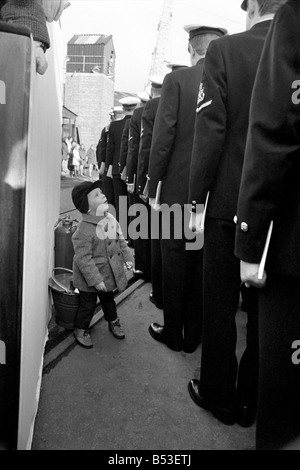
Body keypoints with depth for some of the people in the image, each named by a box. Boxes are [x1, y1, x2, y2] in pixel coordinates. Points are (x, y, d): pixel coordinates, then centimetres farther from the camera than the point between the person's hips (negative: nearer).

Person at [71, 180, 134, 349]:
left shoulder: (111, 220, -5)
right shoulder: (84, 230, -29)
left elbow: (121, 240, 10)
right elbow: (83, 259, -26)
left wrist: (128, 257, 5)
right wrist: (96, 280, -25)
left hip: (109, 274, 6)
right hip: (90, 279, -6)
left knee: (108, 299, 26)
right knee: (88, 304, 12)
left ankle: (113, 322, 49)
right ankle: (81, 329, 36)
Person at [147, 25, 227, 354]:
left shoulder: (177, 80, -5)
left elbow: (163, 138, -10)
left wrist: (153, 187, -1)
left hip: (179, 190, -3)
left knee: (175, 264, 9)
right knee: (204, 266, 13)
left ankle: (172, 334, 23)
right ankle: (193, 336, 27)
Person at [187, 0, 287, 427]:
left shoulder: (225, 49, -5)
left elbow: (211, 130, -11)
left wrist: (197, 199, -4)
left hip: (230, 202, -3)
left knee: (220, 305, 12)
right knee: (266, 308, 15)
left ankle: (219, 396, 28)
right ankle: (253, 401, 31)